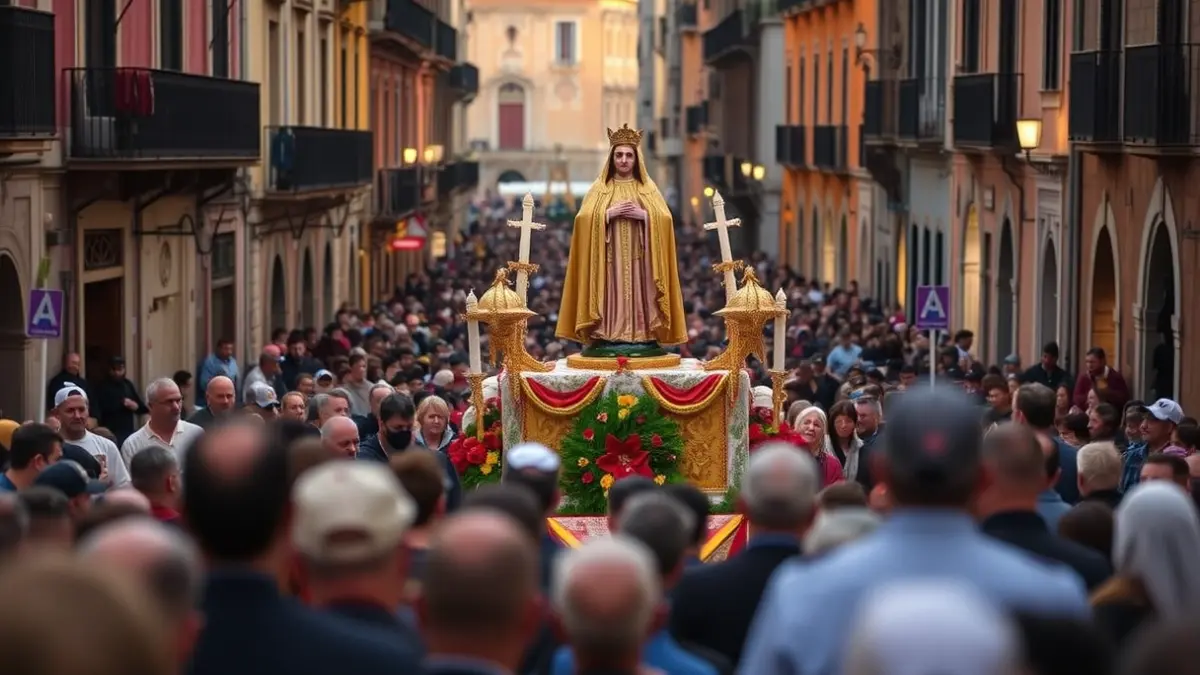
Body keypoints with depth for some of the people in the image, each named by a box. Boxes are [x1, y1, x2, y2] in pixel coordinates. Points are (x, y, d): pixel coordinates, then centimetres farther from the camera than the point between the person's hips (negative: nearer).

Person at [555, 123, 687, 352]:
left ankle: (644, 338, -6)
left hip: (639, 263, 1)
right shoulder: (599, 189, 9)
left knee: (639, 301, -6)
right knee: (611, 302, -8)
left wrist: (643, 215, -13)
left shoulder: (648, 189, 11)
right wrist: (609, 213, -13)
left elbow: (665, 220, 2)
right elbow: (584, 219, -2)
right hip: (608, 263, -1)